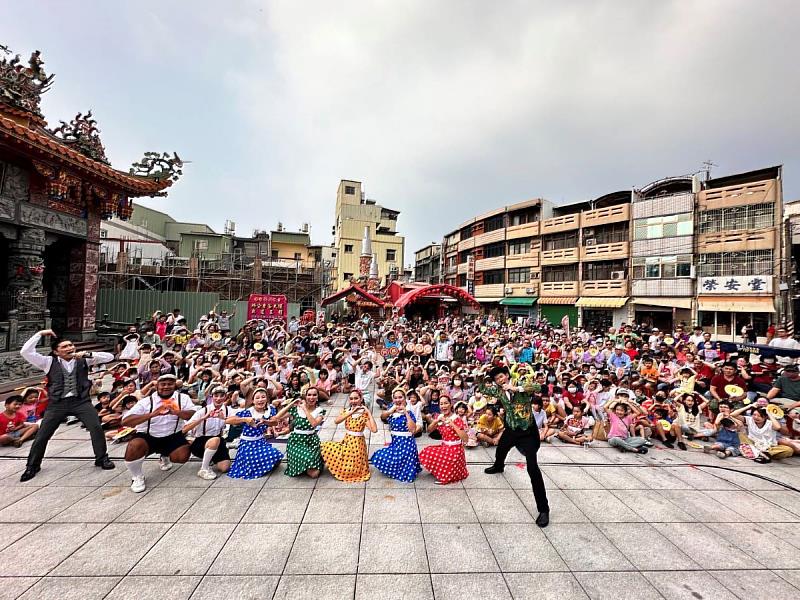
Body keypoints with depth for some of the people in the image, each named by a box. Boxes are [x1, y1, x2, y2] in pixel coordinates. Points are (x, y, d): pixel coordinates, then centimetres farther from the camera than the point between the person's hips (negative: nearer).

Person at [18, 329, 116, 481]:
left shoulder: (83, 360, 6)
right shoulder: (49, 362, 4)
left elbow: (109, 357, 0)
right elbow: (25, 352, -6)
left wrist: (88, 354, -13)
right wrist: (40, 334, -4)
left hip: (81, 401, -1)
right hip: (57, 404, 1)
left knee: (96, 427, -12)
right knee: (42, 435, 8)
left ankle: (101, 458, 6)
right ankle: (32, 466, 34)